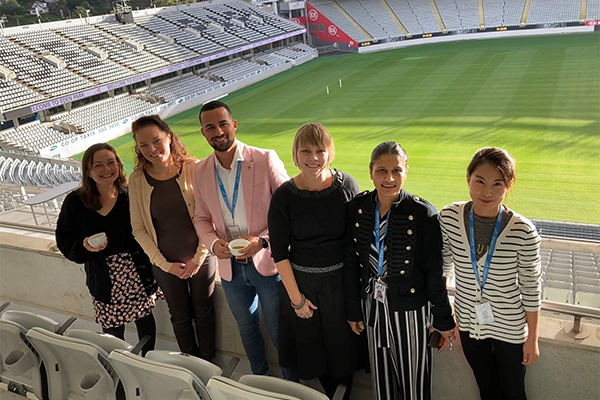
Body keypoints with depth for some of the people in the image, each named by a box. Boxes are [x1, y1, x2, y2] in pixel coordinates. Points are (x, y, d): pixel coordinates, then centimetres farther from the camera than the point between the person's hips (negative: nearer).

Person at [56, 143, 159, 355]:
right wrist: (85, 246, -21)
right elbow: (65, 241, -1)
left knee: (144, 317, 16)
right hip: (103, 279, 0)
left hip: (138, 273, 0)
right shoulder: (75, 202, -6)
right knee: (112, 329, 9)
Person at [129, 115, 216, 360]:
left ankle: (208, 363, 41)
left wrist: (199, 257, -12)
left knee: (203, 312, 17)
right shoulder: (137, 179, -9)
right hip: (165, 263, 2)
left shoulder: (193, 169, -15)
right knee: (180, 316, 19)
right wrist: (164, 264, -7)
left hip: (200, 258, -1)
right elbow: (139, 228, -3)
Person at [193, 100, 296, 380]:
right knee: (247, 328, 23)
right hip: (230, 267, 4)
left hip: (267, 262, -4)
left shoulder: (266, 160, -14)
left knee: (278, 331, 12)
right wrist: (213, 243, -11)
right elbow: (201, 218, 9)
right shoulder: (201, 172, 0)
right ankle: (259, 379, 48)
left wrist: (262, 240, -23)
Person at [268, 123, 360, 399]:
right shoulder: (284, 196, -13)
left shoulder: (346, 185, -10)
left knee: (344, 344, 17)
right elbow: (279, 252, -8)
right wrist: (296, 297, -7)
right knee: (315, 346, 18)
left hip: (342, 280, 1)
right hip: (302, 282, 0)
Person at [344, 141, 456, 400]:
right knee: (381, 378, 21)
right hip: (373, 305, 4)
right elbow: (351, 262, 1)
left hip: (411, 308, -3)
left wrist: (443, 319, -4)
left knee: (414, 379, 14)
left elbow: (434, 272, -11)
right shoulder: (357, 208, -6)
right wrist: (353, 310, 7)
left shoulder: (423, 214, -18)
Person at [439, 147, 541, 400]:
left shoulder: (523, 232, -23)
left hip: (510, 329, -2)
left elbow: (531, 288, -11)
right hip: (469, 322, 2)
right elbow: (442, 267, -1)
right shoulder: (449, 218, -16)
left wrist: (532, 339, -3)